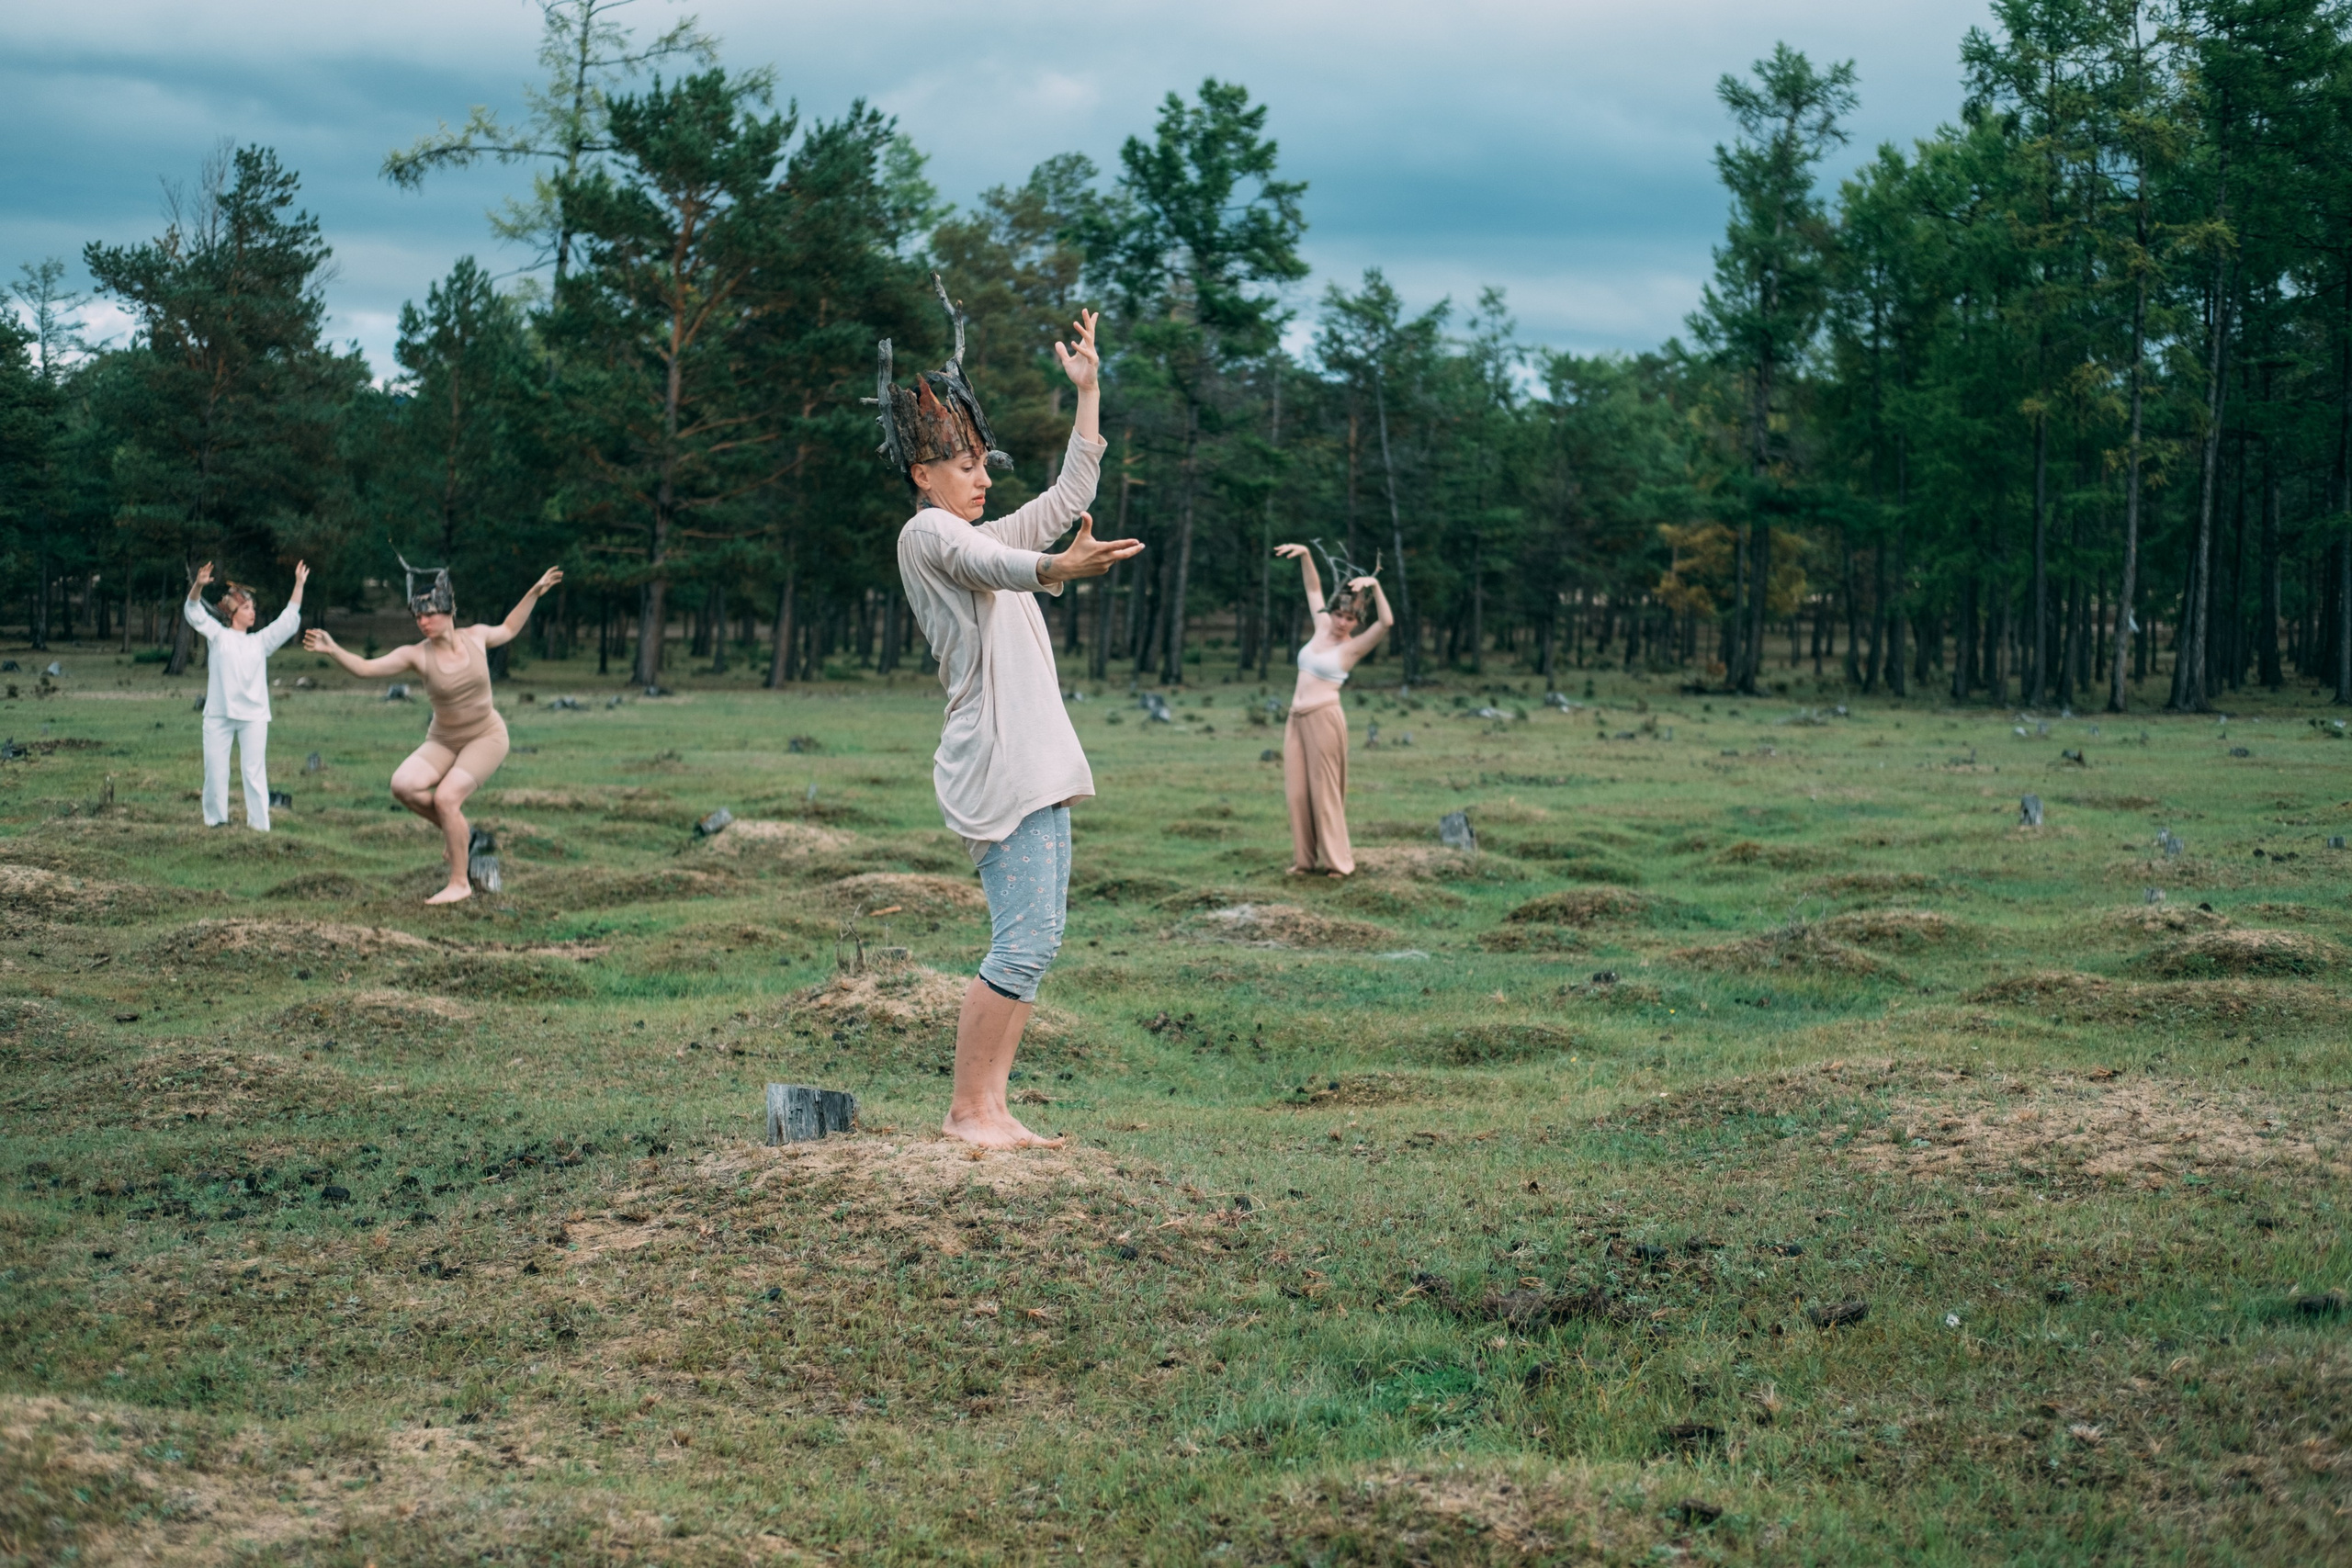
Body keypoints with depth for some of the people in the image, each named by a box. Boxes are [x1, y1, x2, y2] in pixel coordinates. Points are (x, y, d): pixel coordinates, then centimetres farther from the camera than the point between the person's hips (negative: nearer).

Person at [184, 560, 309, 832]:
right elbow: (194, 612, -5)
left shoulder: (260, 641, 16)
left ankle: (259, 824, 0)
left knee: (255, 771, -1)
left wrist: (299, 585, 5)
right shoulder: (218, 636, 7)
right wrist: (198, 586, -24)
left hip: (254, 716, 2)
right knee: (215, 771, 2)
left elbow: (288, 620, 12)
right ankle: (215, 820, 12)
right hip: (219, 715, -2)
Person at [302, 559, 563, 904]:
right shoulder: (416, 655, -11)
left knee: (446, 797, -23)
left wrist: (534, 593, 14)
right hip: (443, 742, 2)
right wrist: (332, 650, -33)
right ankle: (454, 826, 4)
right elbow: (365, 668, -18)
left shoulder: (475, 637, -7)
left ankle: (459, 883, -10)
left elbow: (508, 630, 16)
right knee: (403, 785, -24)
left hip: (486, 736, -2)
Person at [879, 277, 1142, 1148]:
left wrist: (1087, 391, 27)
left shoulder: (974, 537, 25)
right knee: (1022, 940, -14)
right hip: (997, 761, -10)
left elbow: (1069, 497, 30)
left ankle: (988, 1108, 7)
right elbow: (991, 565, -25)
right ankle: (966, 1110, -11)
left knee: (1036, 939, 6)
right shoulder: (927, 534, -4)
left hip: (1036, 764, 10)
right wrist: (1057, 568, -45)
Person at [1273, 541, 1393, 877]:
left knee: (1324, 789, -4)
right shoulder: (1322, 629, 13)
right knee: (1297, 790, 4)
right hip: (1297, 718, 6)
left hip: (1324, 717, -6)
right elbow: (1314, 589, 19)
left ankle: (1337, 860, 3)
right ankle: (1305, 859, 9)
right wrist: (1305, 555, 8)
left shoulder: (1354, 647, -3)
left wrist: (1374, 585, -24)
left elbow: (1386, 622, -19)